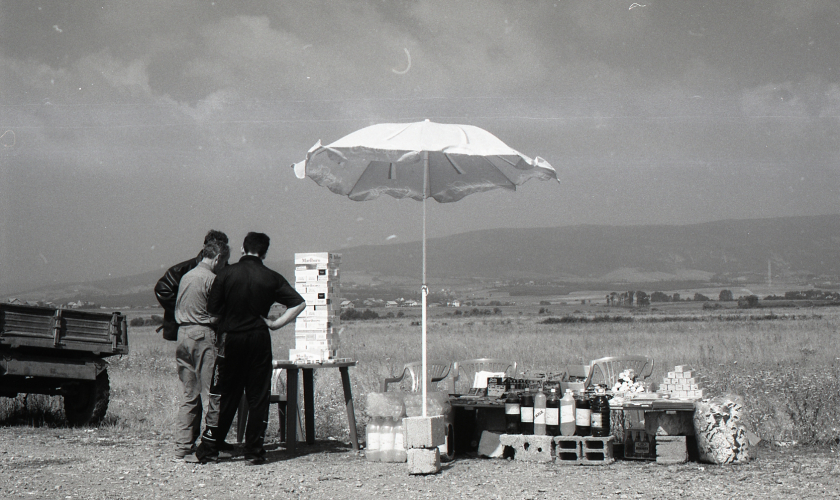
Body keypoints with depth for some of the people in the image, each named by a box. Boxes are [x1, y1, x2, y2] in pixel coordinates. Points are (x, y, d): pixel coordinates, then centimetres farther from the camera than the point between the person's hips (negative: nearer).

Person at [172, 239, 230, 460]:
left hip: (184, 334, 8)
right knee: (212, 393, -3)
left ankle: (183, 444, 10)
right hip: (204, 335, -8)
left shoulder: (186, 276, 16)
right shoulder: (210, 279, -10)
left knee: (189, 394, 11)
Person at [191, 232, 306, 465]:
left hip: (231, 338, 0)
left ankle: (208, 449, 9)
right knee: (258, 397, 6)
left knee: (223, 396, 7)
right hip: (259, 339, 0)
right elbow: (299, 303, -4)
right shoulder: (272, 278, -1)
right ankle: (255, 451, 7)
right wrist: (275, 323, -1)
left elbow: (212, 308, -2)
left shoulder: (226, 274, -4)